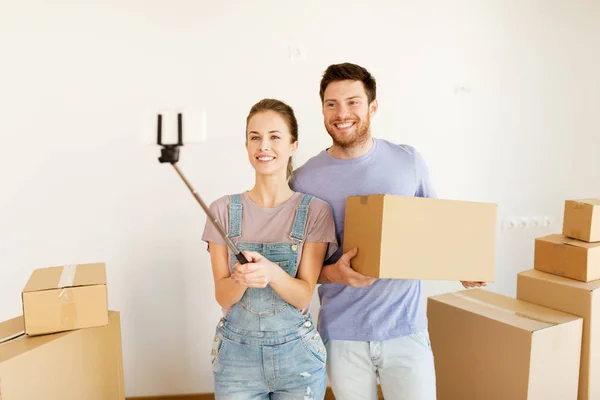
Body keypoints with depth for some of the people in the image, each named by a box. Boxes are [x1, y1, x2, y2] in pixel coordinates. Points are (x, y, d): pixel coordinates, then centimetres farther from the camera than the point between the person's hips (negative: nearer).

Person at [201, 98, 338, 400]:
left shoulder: (315, 210, -8)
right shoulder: (224, 210, -5)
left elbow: (304, 296, -11)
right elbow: (223, 296, -5)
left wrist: (272, 272, -31)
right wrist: (242, 278, -27)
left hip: (297, 355, 0)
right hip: (235, 354, 1)